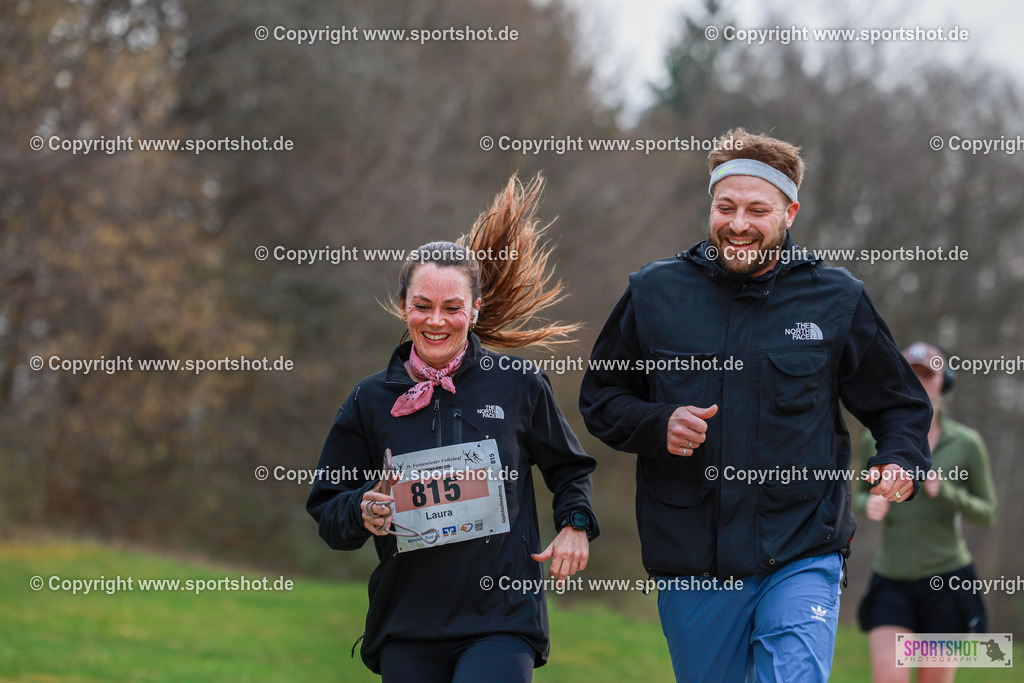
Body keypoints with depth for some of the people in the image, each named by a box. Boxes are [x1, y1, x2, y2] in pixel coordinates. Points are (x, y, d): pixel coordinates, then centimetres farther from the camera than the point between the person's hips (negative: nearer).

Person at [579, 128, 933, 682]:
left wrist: (900, 462, -9)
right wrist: (657, 426, -8)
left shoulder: (836, 300, 3)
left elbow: (899, 404, 12)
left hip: (802, 557, -2)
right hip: (690, 565, 2)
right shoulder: (654, 293, 4)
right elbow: (599, 397, 12)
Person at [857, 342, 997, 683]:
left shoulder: (967, 443, -4)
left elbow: (988, 513, 1)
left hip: (947, 580, -1)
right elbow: (862, 496, 17)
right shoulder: (876, 441, 2)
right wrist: (869, 505, -9)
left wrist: (944, 491, -18)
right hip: (892, 580, 1)